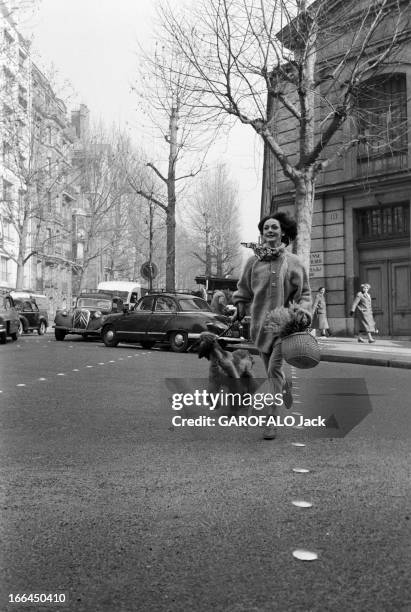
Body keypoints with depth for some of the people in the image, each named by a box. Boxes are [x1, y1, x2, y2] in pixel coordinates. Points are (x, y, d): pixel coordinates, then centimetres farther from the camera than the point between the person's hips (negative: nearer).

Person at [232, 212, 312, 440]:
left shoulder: (293, 262, 0)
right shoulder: (253, 261, 5)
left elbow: (304, 293, 4)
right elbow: (243, 291, 15)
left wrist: (303, 314, -10)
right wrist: (240, 311, 10)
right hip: (260, 323, 3)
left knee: (275, 369, -12)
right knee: (271, 372, 11)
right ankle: (285, 388, 41)